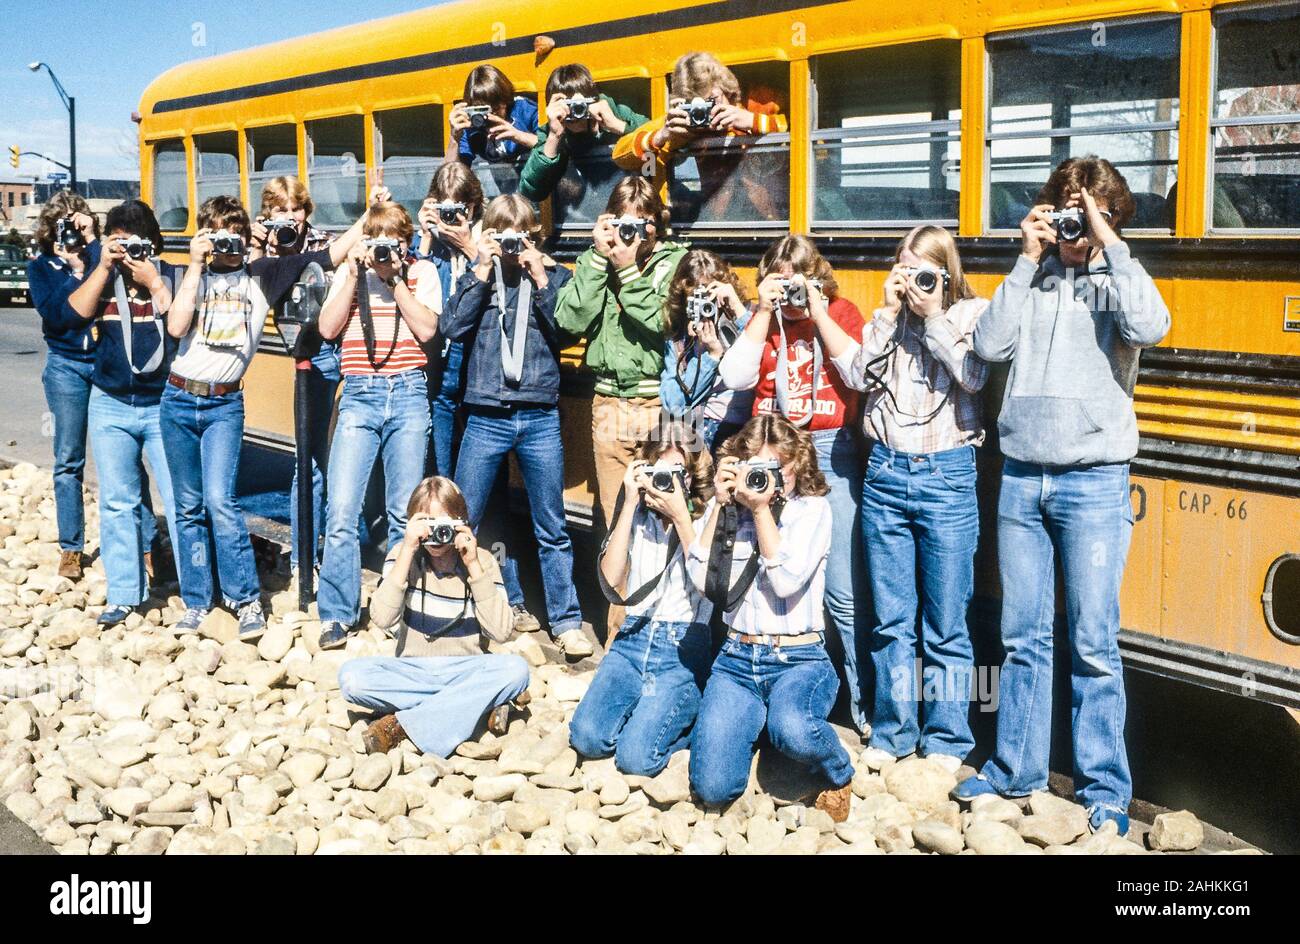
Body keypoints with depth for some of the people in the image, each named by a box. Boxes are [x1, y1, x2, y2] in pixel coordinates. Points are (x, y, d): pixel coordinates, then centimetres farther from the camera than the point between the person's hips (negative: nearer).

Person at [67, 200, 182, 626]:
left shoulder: (172, 276, -1)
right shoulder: (102, 277, 7)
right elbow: (77, 312, -9)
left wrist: (153, 281, -15)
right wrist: (104, 267, -12)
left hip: (164, 404, -3)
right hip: (110, 405, 3)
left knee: (181, 500, -2)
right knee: (117, 502, 9)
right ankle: (123, 594, 19)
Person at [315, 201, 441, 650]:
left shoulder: (422, 271, 7)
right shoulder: (349, 271, 10)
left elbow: (427, 329, -7)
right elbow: (327, 328, -2)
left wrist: (395, 278, -9)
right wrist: (355, 274, -6)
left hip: (408, 395, 0)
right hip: (359, 395, 1)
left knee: (405, 512, 4)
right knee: (341, 511, -6)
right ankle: (337, 615, 4)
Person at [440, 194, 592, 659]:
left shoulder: (553, 275, 5)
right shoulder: (479, 274, 7)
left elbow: (568, 330, -8)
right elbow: (453, 326, -8)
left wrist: (540, 278, -11)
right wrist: (483, 270, -10)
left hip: (539, 418, 0)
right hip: (486, 417, 1)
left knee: (551, 528, 8)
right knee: (460, 521, 7)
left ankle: (566, 620, 17)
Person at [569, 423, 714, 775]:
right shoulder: (637, 516, 10)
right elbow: (611, 580, -4)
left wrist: (680, 516, -16)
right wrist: (630, 504, -7)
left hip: (684, 646, -3)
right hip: (634, 638, 4)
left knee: (635, 757, -20)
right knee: (587, 737, -19)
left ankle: (689, 715, 9)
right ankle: (647, 708, 10)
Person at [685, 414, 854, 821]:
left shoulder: (813, 508, -1)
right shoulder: (727, 508, 7)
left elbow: (787, 581, -16)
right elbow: (702, 580, -7)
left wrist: (762, 508, -17)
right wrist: (721, 503, -9)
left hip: (799, 659, -3)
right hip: (737, 657, 3)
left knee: (792, 730, -38)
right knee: (712, 788, -14)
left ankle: (840, 774, -1)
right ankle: (752, 716, 19)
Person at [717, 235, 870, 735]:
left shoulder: (842, 312, 4)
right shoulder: (763, 320, 10)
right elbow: (735, 377, -5)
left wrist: (817, 314, -11)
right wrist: (764, 313, -7)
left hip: (831, 453, -2)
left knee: (844, 592, -3)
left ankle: (864, 700, 8)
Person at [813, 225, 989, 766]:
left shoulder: (972, 314, 2)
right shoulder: (887, 318, 11)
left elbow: (973, 375, -15)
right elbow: (858, 374, -4)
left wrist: (933, 315, -12)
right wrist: (890, 312, -6)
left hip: (945, 477, -3)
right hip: (885, 473, 3)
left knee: (946, 624, 4)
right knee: (890, 619, 10)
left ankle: (947, 740, 16)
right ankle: (892, 735, 22)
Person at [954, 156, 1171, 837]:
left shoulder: (1116, 281, 2)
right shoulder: (1032, 280, 10)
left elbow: (1151, 327, -19)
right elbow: (989, 344, -4)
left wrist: (1110, 243, -13)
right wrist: (1027, 260, -4)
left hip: (1093, 482, -3)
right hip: (1021, 478, 3)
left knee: (1093, 645, 0)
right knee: (1022, 637, 11)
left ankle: (1105, 789, 11)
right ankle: (1015, 769, 24)